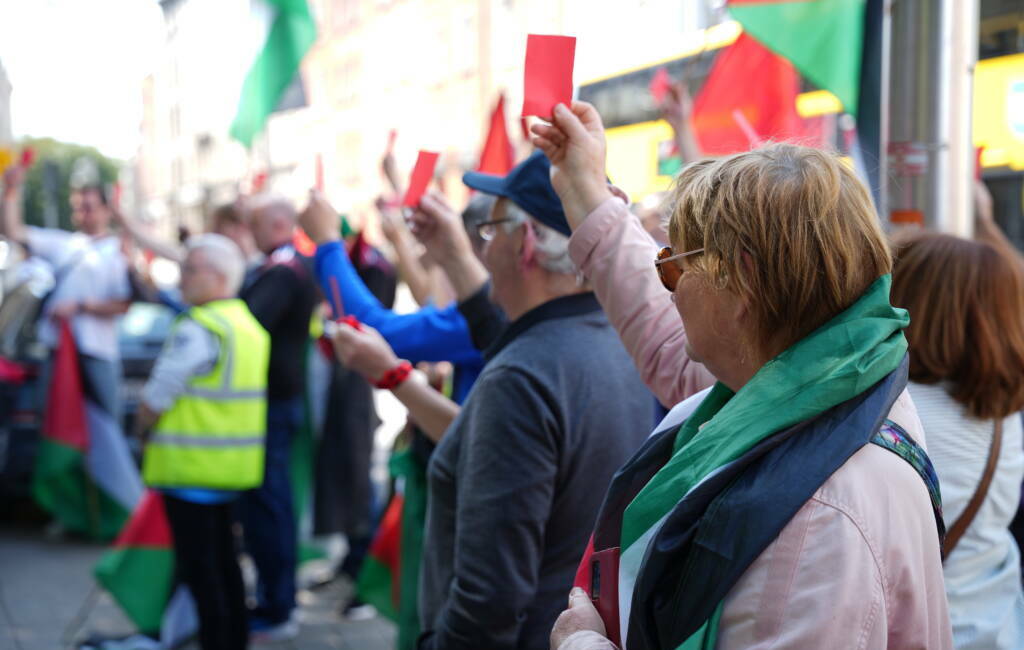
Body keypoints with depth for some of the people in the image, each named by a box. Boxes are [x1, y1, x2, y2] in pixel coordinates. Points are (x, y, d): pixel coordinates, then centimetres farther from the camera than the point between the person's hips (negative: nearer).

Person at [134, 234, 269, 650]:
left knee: (199, 569, -3)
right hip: (232, 466, 9)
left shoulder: (197, 329, -17)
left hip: (191, 467, -9)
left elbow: (157, 397, -17)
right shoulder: (249, 325, 12)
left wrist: (141, 430, 3)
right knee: (224, 561, 18)